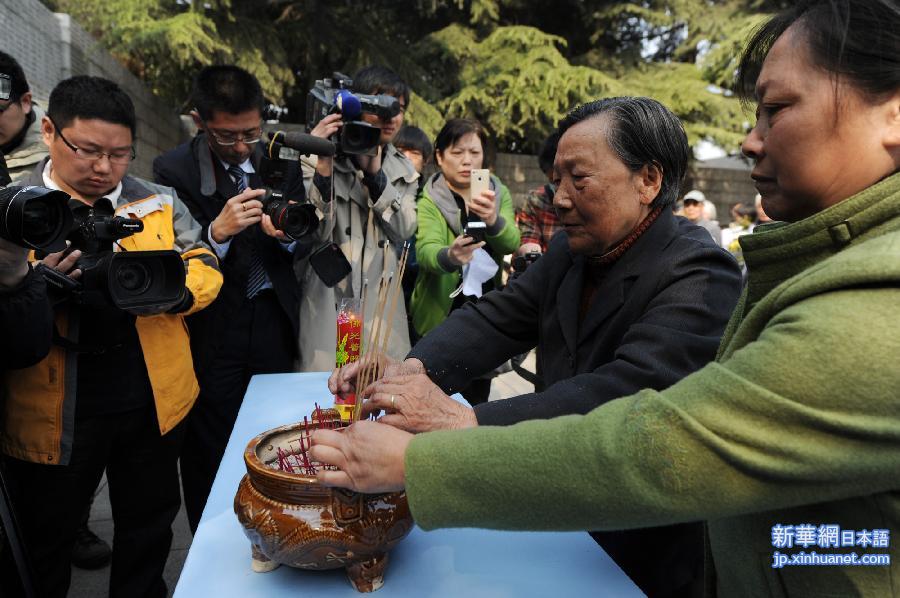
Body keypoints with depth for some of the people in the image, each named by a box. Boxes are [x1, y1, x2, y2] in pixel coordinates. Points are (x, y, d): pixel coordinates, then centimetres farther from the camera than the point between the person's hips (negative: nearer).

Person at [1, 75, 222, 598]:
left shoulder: (158, 202, 3)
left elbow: (204, 266, 2)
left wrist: (172, 289, -18)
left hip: (155, 397, 2)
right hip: (54, 410, -2)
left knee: (150, 524, 21)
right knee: (45, 539, 18)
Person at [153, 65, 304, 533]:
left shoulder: (282, 162, 4)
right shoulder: (173, 170, -6)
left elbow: (302, 245, 7)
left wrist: (287, 233, -15)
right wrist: (217, 232, -26)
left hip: (273, 323, 3)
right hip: (211, 332, -2)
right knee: (210, 453, 7)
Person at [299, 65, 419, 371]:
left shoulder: (403, 169, 11)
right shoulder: (323, 156, -2)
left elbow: (405, 231, -2)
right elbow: (311, 231, -11)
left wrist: (374, 172, -12)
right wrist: (324, 164, -22)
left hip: (382, 305, 4)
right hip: (327, 303, -3)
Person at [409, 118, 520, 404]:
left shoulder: (498, 194, 3)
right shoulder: (429, 200, -7)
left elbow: (511, 243, -13)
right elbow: (426, 250, -24)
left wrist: (493, 220, -35)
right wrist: (449, 256, -47)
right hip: (441, 315, -3)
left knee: (476, 401, 13)